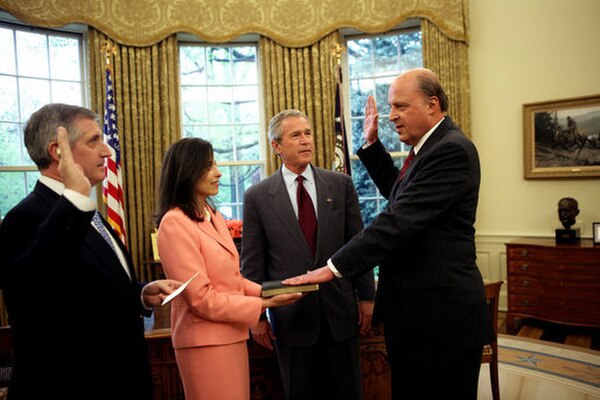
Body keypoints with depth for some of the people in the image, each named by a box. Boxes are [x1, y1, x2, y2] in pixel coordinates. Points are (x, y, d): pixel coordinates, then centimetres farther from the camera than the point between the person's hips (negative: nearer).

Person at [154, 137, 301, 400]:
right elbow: (201, 299, -18)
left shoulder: (213, 216, 9)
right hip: (205, 342, -8)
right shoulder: (175, 223, -17)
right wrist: (262, 305, -15)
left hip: (232, 337, 8)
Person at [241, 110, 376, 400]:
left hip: (340, 310, 2)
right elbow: (252, 263, -1)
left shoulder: (341, 185, 2)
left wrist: (366, 297, 3)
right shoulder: (257, 197, -3)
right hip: (290, 316, -1)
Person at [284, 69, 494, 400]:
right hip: (411, 313, 10)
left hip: (441, 318, -9)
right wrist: (372, 144, 18)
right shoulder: (430, 147, 13)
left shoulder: (452, 150, -17)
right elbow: (398, 192, 28)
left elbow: (399, 221, -25)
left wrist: (335, 267, -25)